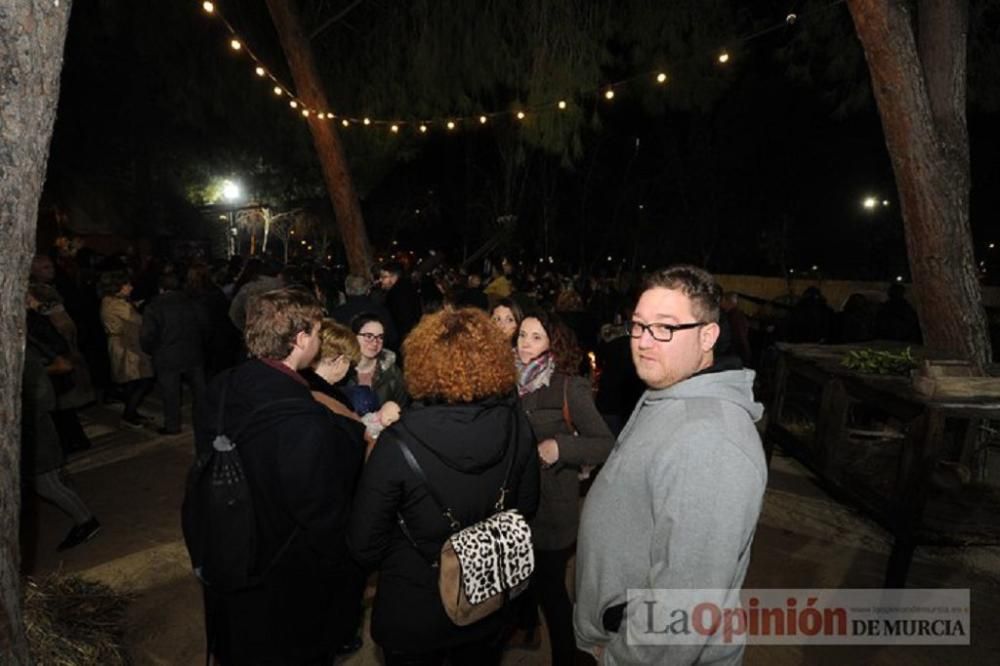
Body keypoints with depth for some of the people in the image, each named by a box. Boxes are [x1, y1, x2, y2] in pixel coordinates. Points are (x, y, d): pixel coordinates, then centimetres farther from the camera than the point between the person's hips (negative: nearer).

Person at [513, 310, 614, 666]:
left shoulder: (570, 388, -17)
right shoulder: (513, 382, -2)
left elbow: (607, 444, -19)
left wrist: (560, 447, -30)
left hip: (551, 506, -5)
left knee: (549, 585, 5)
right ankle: (525, 627, 50)